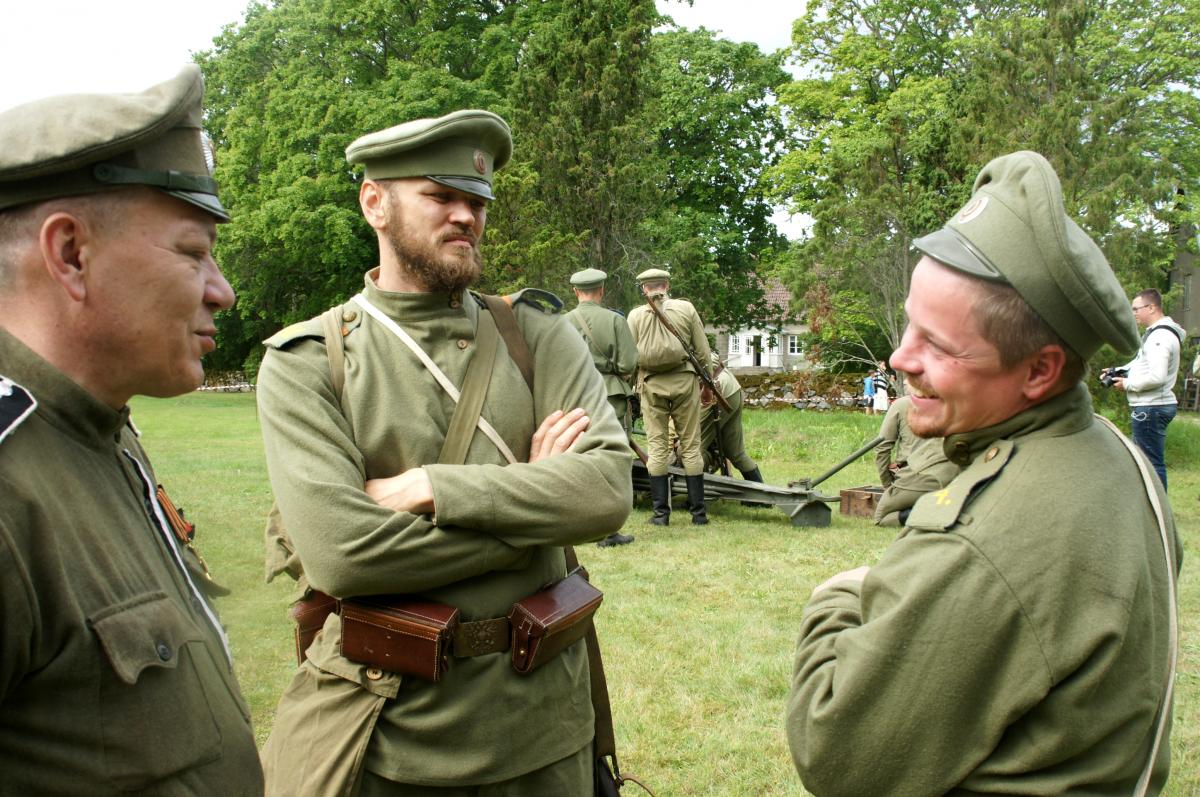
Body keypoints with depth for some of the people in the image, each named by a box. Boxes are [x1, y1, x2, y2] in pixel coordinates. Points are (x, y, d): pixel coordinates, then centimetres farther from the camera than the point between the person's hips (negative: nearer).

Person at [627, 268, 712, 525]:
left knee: (657, 447, 6)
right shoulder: (686, 308, 0)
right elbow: (703, 351, 1)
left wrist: (630, 385, 12)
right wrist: (708, 379, 13)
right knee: (690, 445, 6)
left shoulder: (636, 315, 0)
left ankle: (661, 512, 6)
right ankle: (698, 511, 9)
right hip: (684, 381, 0)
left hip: (651, 385, 0)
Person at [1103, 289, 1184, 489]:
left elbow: (1157, 377, -26)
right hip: (1149, 407, 11)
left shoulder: (1160, 336, -18)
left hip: (1151, 408, -11)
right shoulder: (1155, 333, 15)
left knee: (1152, 462, -5)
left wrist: (1127, 384, -13)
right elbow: (1141, 362, 24)